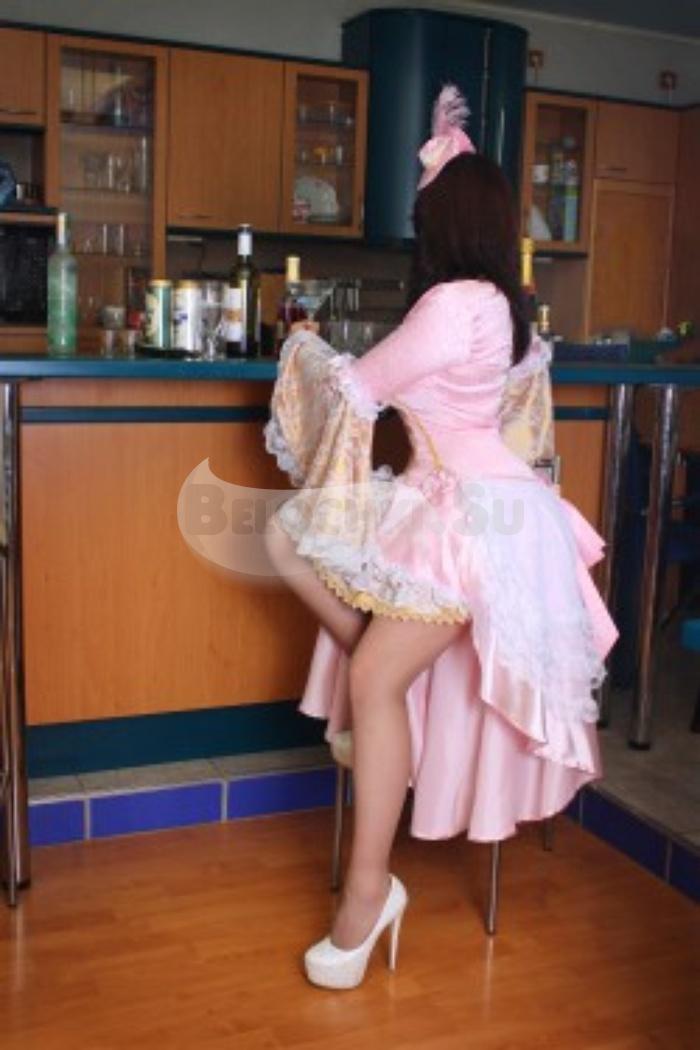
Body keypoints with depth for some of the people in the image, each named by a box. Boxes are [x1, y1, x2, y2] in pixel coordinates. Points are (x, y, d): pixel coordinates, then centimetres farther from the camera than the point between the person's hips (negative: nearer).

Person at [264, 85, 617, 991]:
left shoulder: (454, 301, -19)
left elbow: (362, 388, -13)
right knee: (288, 535, 3)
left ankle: (369, 891, -8)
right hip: (447, 500, 10)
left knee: (377, 682, -17)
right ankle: (373, 680, 7)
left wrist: (309, 352, 10)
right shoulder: (498, 304, 10)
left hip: (474, 515, -10)